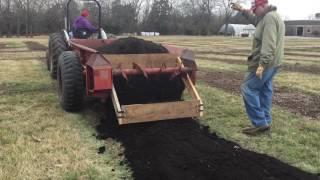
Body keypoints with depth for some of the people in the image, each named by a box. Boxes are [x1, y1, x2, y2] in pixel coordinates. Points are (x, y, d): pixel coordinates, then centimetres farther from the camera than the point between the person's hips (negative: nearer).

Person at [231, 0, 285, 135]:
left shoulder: (269, 17, -17)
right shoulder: (271, 16, 17)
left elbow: (268, 44, -27)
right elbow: (255, 20, 35)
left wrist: (262, 64, -31)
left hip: (265, 63, -11)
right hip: (271, 63, 11)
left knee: (248, 89, -7)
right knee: (265, 91, 13)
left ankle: (260, 123, -7)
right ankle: (265, 122, 18)